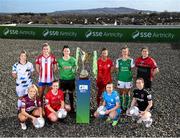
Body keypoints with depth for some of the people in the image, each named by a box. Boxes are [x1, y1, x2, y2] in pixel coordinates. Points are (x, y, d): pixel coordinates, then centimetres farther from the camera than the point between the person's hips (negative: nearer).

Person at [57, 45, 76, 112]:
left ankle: (72, 108, 19)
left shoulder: (73, 60, 0)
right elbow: (59, 69, 4)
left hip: (71, 79, 0)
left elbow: (74, 69, 5)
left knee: (71, 94, 8)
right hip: (63, 79, 0)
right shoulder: (60, 60, 0)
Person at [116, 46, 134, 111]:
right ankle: (121, 106, 18)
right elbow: (117, 69, 5)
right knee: (121, 92, 7)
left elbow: (132, 69, 2)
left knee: (127, 93, 8)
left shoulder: (131, 60, -3)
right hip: (121, 79, 1)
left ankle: (127, 106, 19)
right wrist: (121, 73, -4)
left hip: (128, 79, -1)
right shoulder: (118, 60, 0)